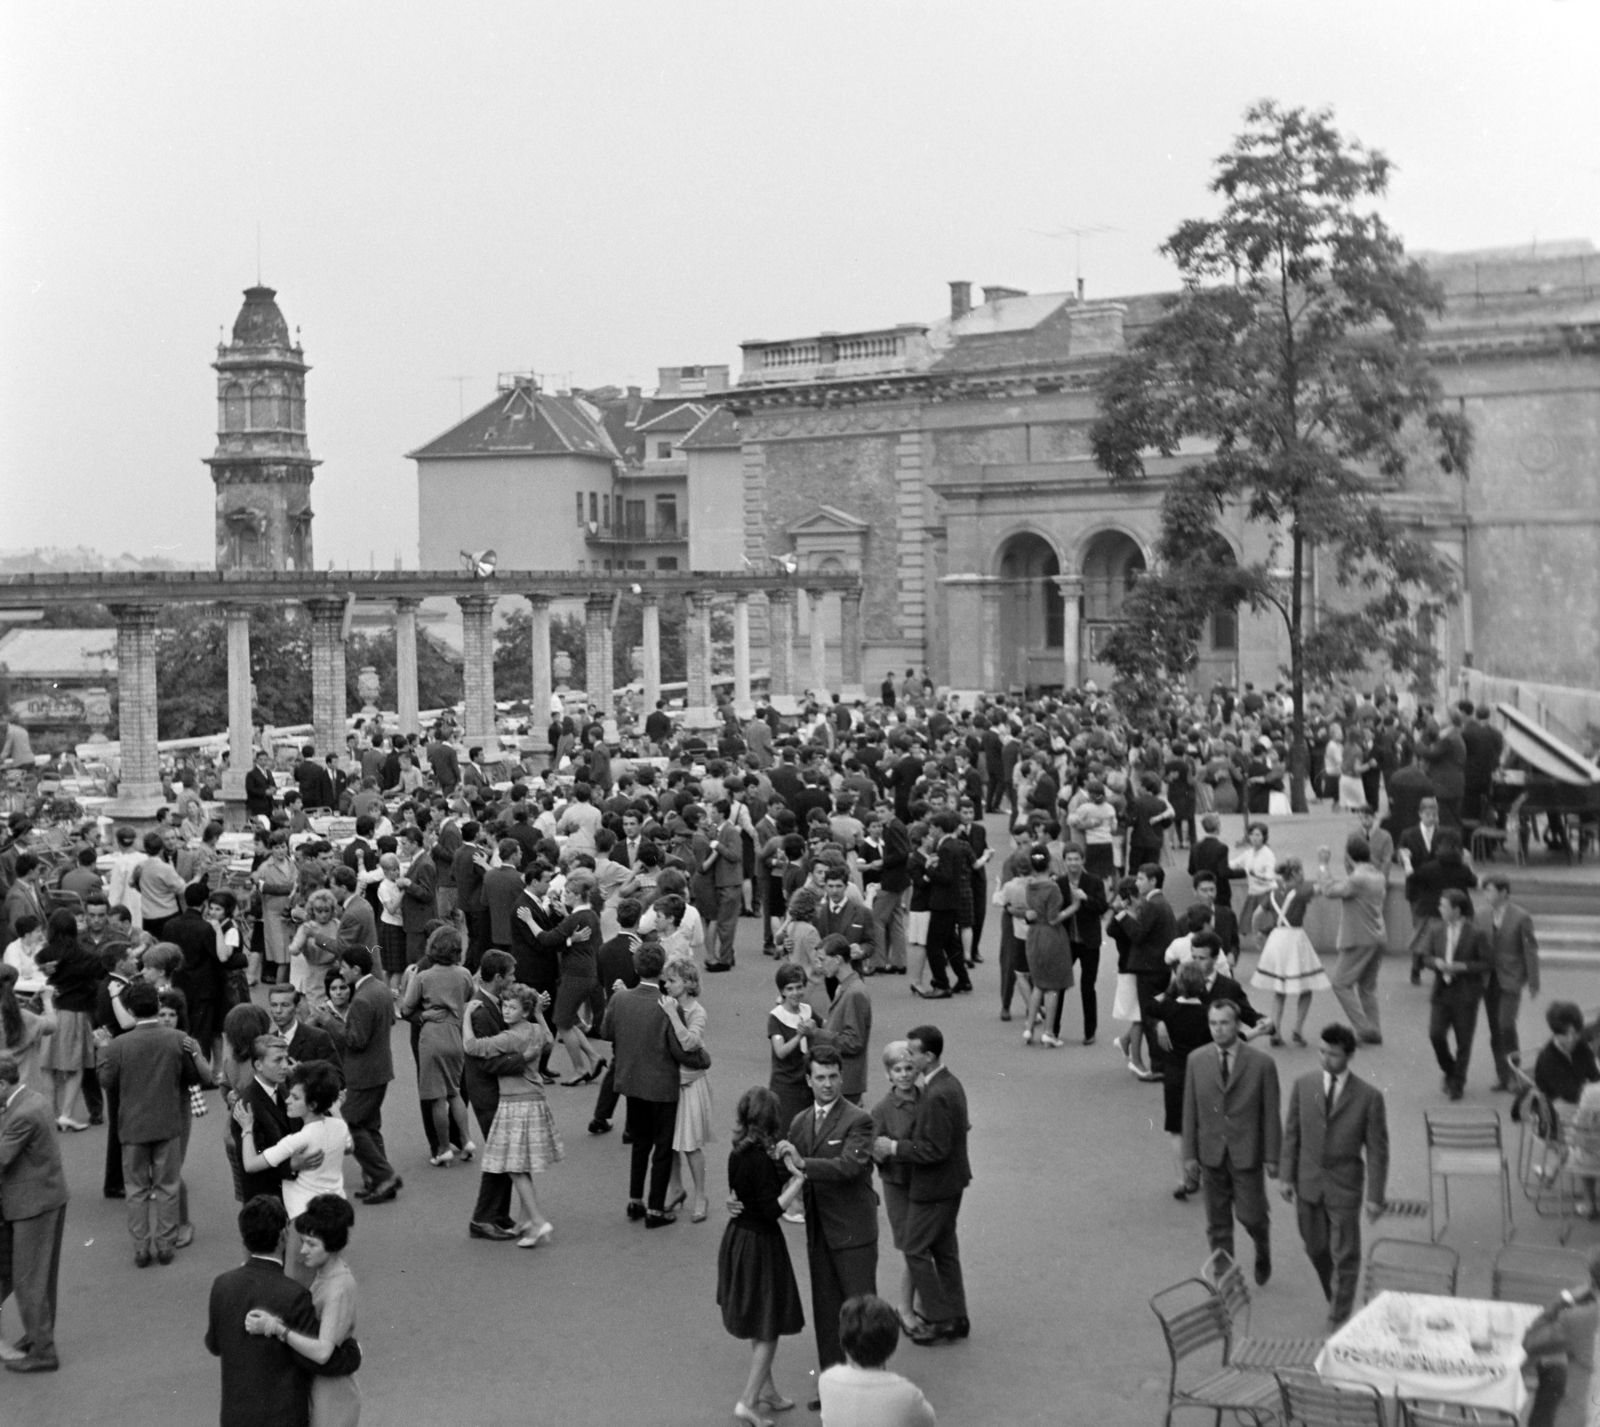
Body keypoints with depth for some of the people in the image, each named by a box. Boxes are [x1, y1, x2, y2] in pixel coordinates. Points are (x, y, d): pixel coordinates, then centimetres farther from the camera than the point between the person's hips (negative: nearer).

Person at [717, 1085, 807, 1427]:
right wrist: (799, 1177, -18)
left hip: (738, 1237, 8)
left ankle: (767, 1389, 34)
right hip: (760, 1244, -8)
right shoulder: (760, 1159, -25)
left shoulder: (738, 1153, 0)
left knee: (759, 1324, 22)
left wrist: (780, 1161, 5)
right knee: (769, 1325, 5)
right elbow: (773, 1209, -24)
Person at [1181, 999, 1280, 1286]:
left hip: (1246, 1154, -2)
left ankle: (1263, 1251, 33)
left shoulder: (1261, 1063, -9)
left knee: (1250, 1215, 0)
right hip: (1211, 1154, 3)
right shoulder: (1197, 1061, -2)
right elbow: (1190, 1110, 2)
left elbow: (1270, 1114, -5)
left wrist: (1271, 1157, -5)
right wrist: (1189, 1154, 1)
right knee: (1218, 1224, 9)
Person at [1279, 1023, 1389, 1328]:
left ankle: (1339, 1319, 20)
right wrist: (1287, 1176, 3)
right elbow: (1291, 1134, 4)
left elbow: (1377, 1149, -8)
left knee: (1345, 1255, 6)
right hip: (1308, 1183, 3)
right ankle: (1335, 1299, 41)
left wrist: (1375, 1196, -9)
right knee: (1316, 1249, 17)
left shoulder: (1368, 1096, -13)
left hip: (1344, 1185, -3)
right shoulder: (1303, 1085, -4)